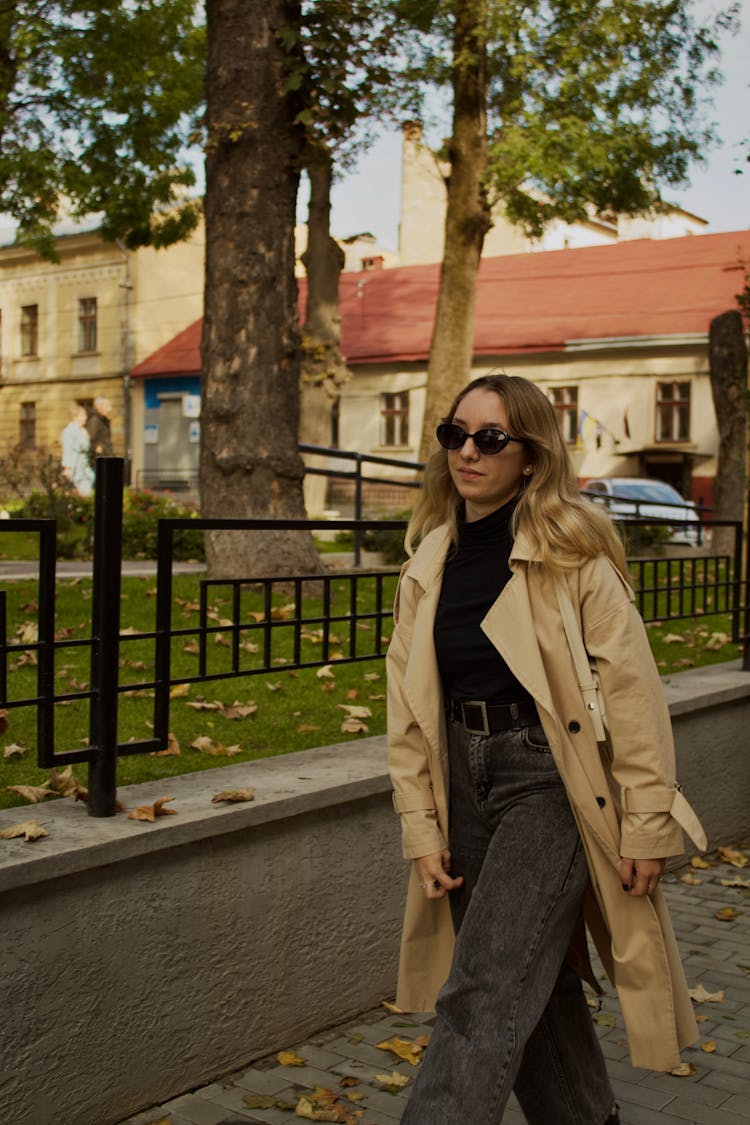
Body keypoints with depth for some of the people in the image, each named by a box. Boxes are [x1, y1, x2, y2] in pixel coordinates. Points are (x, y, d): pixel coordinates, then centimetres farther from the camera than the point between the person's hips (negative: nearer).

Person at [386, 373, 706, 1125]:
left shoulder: (571, 552, -10)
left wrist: (646, 826, -11)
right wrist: (421, 828, 2)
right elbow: (409, 704, 6)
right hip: (467, 782, 6)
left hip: (548, 781, -6)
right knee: (539, 987, 18)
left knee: (482, 999, -7)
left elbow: (632, 692, -10)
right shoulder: (429, 560, 6)